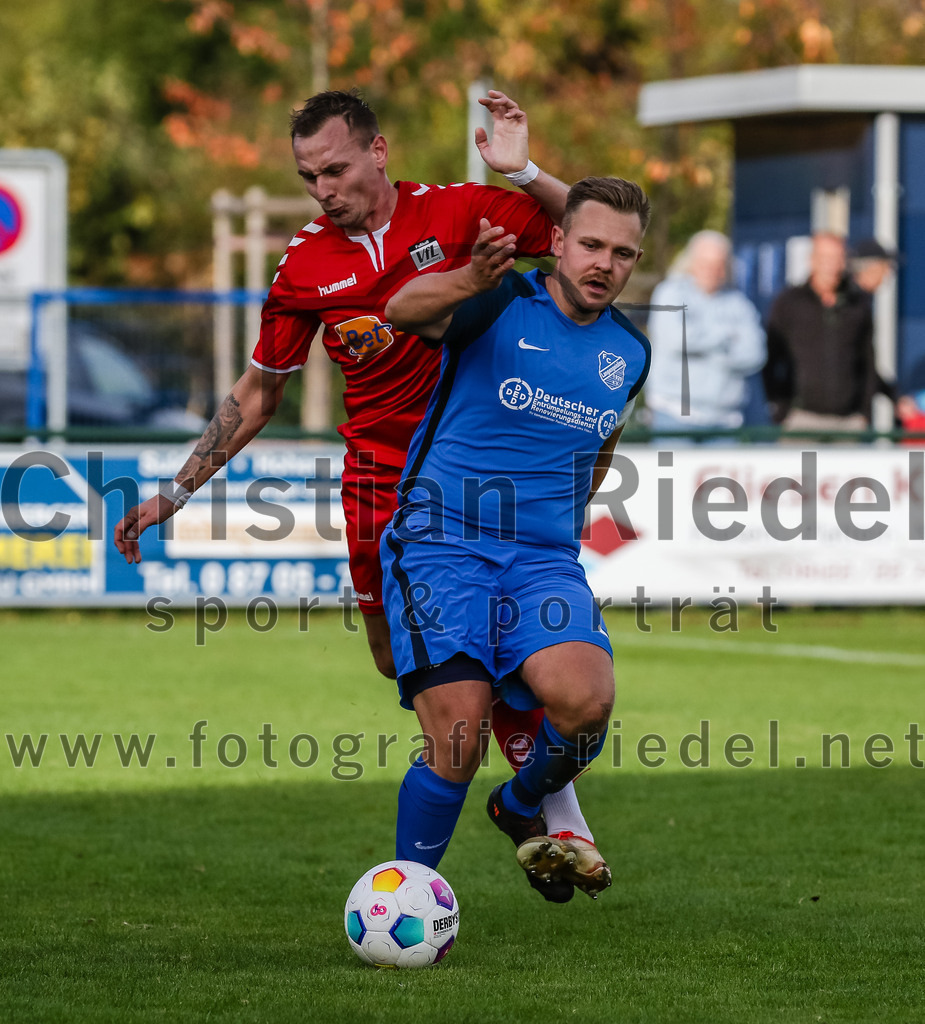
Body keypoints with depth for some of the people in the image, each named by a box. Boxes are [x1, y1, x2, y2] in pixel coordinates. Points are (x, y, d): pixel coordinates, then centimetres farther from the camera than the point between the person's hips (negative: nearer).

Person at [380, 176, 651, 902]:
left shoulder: (630, 353, 11)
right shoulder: (503, 304, -6)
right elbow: (402, 312, -28)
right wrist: (468, 284, -48)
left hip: (545, 560, 4)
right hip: (441, 544, -4)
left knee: (585, 700, -24)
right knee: (459, 737, -19)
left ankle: (522, 807, 9)